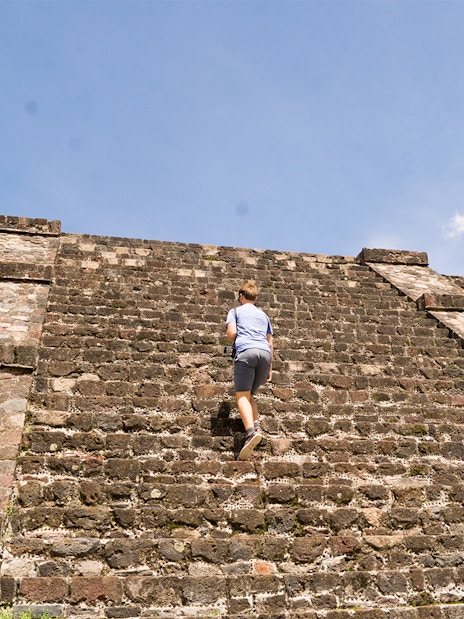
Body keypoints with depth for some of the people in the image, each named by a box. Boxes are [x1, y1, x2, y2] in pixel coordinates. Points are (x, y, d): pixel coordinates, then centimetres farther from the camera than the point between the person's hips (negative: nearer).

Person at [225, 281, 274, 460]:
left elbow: (231, 333, 1)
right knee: (250, 394, 17)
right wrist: (270, 368, 27)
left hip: (246, 351, -5)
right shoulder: (263, 315, 30)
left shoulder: (235, 311, 17)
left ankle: (251, 431, -34)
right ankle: (256, 425, -4)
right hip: (265, 353, 5)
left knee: (242, 395, -12)